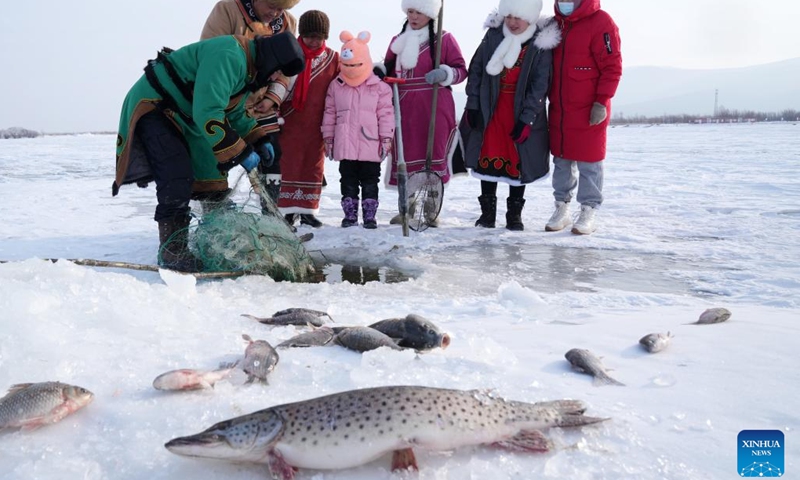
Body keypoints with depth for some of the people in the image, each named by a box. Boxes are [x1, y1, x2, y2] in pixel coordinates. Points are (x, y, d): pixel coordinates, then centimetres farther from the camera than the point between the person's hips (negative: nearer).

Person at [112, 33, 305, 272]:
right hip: (151, 105, -10)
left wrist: (258, 140, 2)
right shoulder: (229, 56, -28)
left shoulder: (248, 68, 6)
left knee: (211, 174, 8)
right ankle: (172, 253, -10)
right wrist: (240, 152, -29)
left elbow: (235, 114, 16)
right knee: (177, 180, -19)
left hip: (182, 116, 10)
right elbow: (208, 113, -34)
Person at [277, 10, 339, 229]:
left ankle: (307, 210, 19)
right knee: (289, 166, 1)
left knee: (314, 167, 8)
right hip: (291, 122, -2)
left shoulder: (333, 58, 4)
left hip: (317, 125, 3)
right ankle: (287, 210, 8)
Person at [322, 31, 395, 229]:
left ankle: (369, 215, 13)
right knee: (348, 180, 8)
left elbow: (386, 114, -1)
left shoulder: (379, 87, -1)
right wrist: (328, 138, 8)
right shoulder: (336, 86, 6)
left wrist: (386, 139, -5)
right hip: (345, 145, 2)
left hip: (370, 146, -2)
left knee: (370, 181, 5)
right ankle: (350, 214, 17)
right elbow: (329, 113, 10)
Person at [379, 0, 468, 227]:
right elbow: (389, 71, 24)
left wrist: (444, 74, -19)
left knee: (433, 157, -1)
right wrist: (379, 71, 3)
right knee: (405, 157, 4)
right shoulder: (398, 41, 16)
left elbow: (461, 69, 0)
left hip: (434, 110, -4)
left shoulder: (444, 39, 1)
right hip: (404, 110, 4)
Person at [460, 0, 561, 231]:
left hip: (522, 111, -2)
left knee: (517, 160, 3)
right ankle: (487, 210, 16)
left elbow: (539, 86, -11)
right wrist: (472, 105, 0)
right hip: (490, 108, 2)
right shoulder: (493, 35, -2)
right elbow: (475, 69, 3)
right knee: (489, 157, 5)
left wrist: (527, 119, -15)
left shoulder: (541, 43, -9)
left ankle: (514, 213, 14)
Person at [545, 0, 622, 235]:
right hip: (558, 110, 7)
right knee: (561, 160, 11)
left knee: (588, 162, -1)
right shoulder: (556, 24, 12)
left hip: (589, 111, -6)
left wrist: (602, 101, -15)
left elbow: (612, 66, -12)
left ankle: (588, 213, 8)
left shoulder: (600, 22, -10)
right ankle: (562, 208, 20)